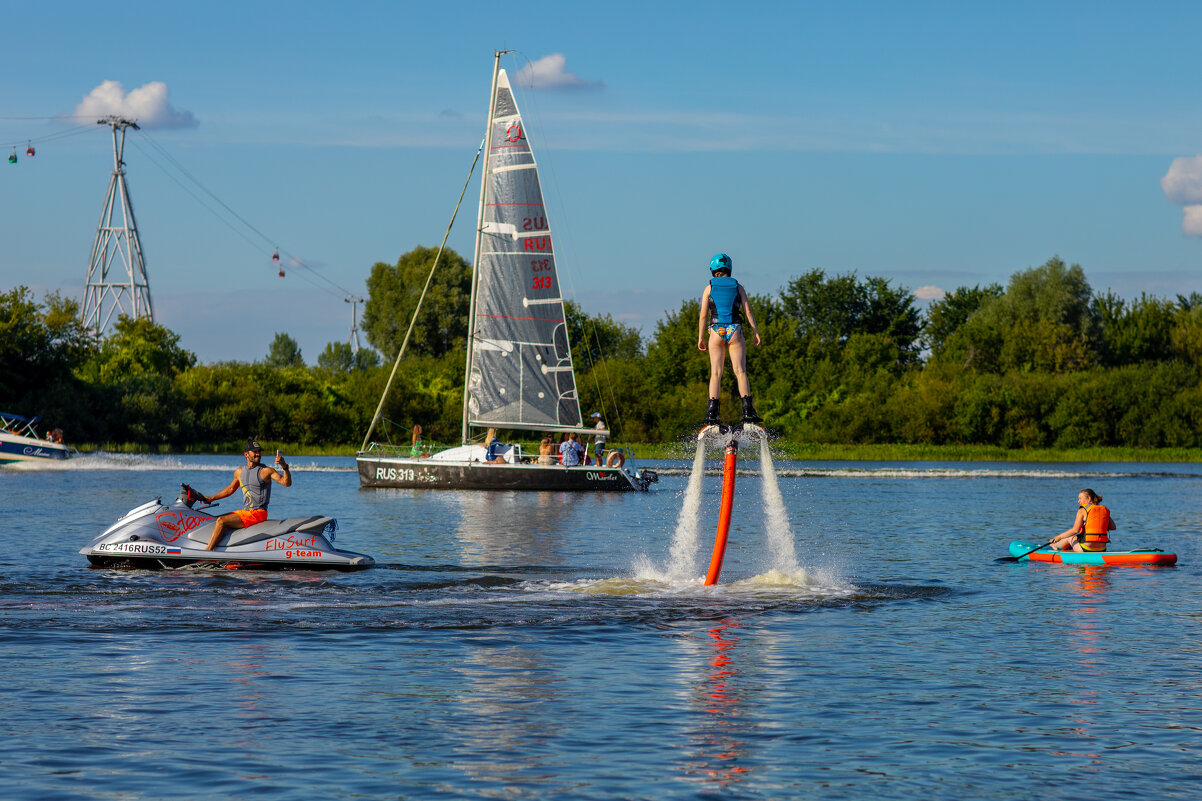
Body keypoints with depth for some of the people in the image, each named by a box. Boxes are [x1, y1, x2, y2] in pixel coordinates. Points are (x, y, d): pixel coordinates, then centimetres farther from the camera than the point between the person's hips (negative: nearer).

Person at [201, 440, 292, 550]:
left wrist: (284, 467, -32)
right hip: (245, 511, 8)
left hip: (258, 513, -8)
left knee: (222, 521, -20)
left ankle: (206, 552, -19)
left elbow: (287, 483, -16)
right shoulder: (239, 472, 14)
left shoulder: (266, 471, -7)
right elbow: (231, 489, 30)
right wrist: (212, 498, 29)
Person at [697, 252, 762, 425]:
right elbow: (748, 311, 3)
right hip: (735, 330, 0)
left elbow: (703, 315, 3)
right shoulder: (738, 287, 9)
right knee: (740, 371, -4)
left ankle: (712, 412, -10)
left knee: (716, 373, 1)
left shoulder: (709, 288, 7)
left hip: (716, 332, 0)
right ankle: (748, 410, -16)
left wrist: (701, 337, 7)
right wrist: (756, 332, 5)